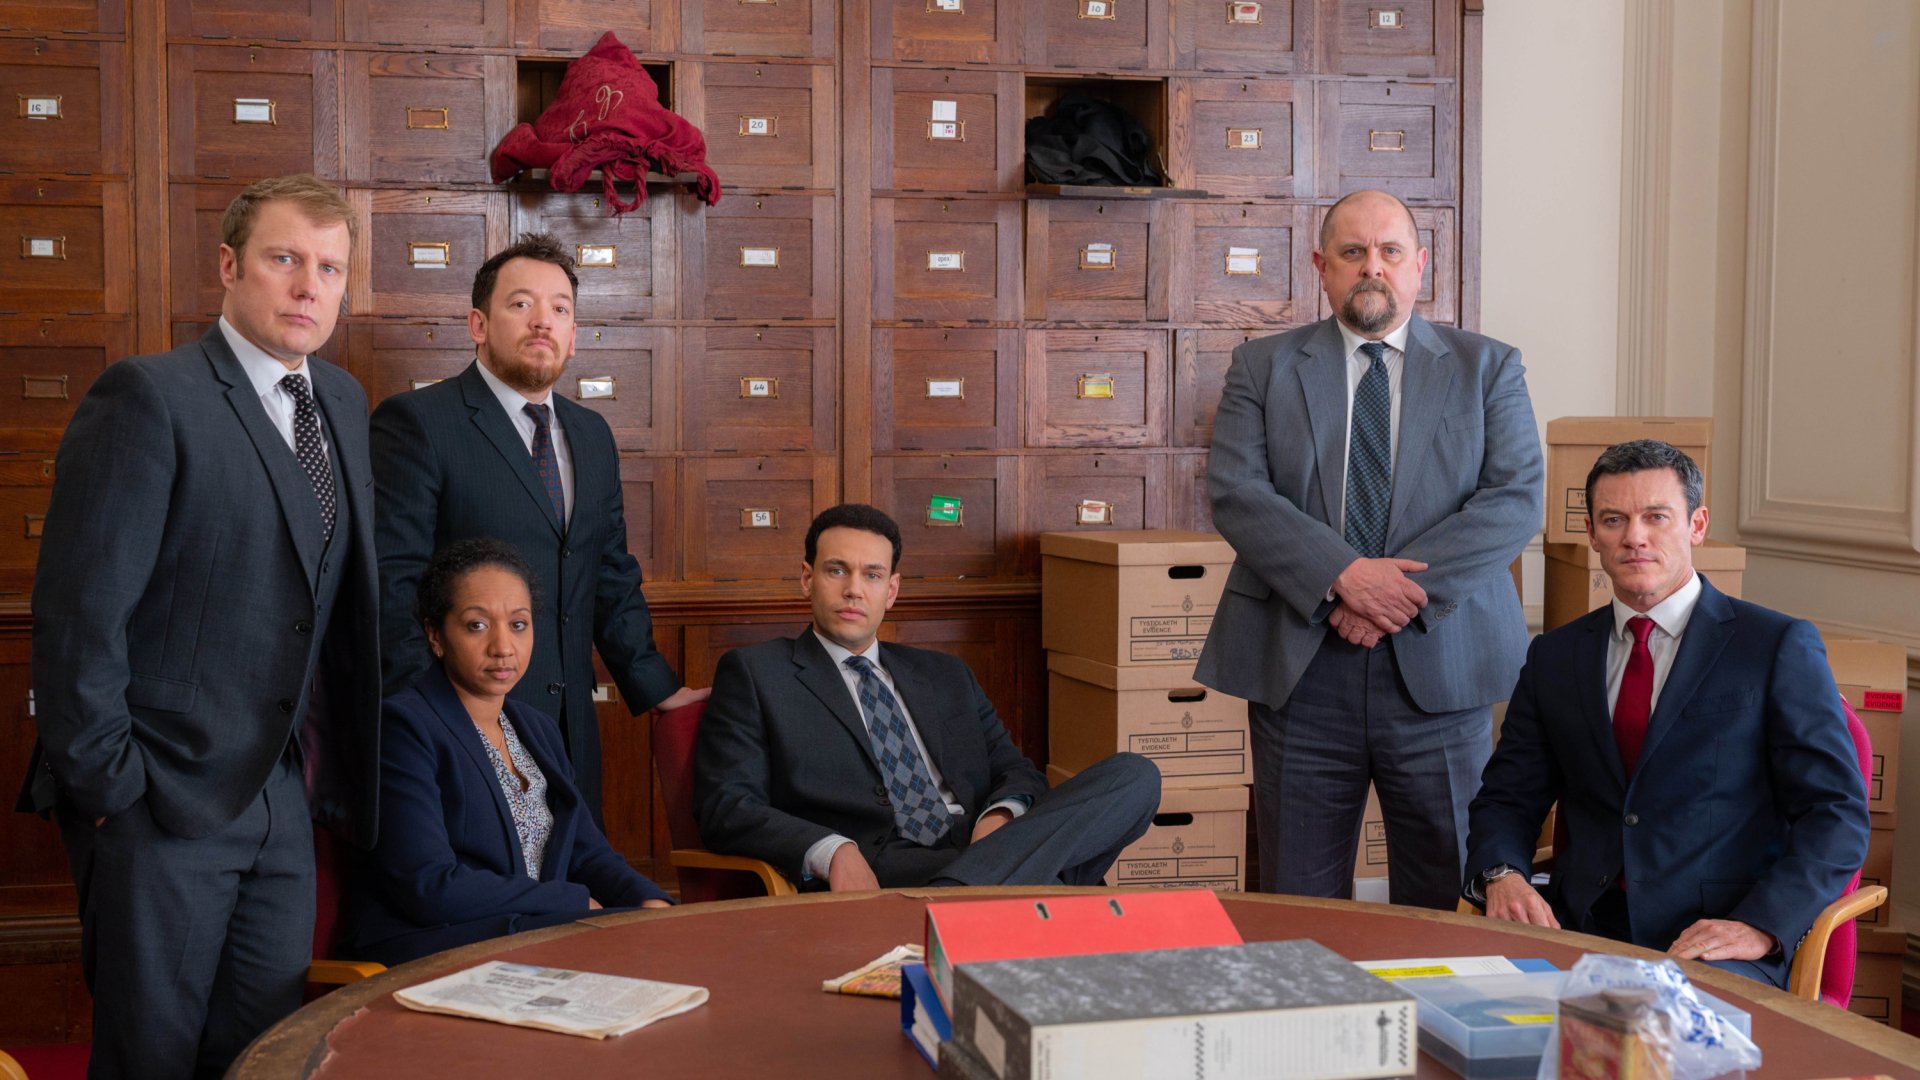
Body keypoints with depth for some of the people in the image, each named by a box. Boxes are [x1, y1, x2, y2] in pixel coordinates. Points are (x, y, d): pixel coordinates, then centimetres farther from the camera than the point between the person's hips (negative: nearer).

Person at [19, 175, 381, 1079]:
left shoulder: (342, 401, 10)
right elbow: (76, 611, -16)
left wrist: (339, 764, 10)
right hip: (164, 801, -6)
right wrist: (105, 783, -15)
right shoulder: (148, 397, -13)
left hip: (281, 795, 7)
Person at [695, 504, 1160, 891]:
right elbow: (725, 805, 2)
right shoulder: (753, 673, 13)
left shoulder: (947, 677, 28)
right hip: (882, 875, -8)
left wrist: (1003, 814, -4)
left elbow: (1016, 771, 24)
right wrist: (832, 852, -18)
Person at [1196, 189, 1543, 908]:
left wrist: (1408, 590, -15)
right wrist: (1343, 574, -17)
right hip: (1298, 667, 0)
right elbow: (1234, 492, -4)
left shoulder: (1487, 368, 9)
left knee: (1445, 902, 6)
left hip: (1438, 664, 0)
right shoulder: (1262, 367, 9)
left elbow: (1516, 499, -3)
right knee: (1298, 908, 6)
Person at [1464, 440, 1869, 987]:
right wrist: (1501, 876, -8)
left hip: (1711, 947, -3)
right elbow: (1507, 799, 16)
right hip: (1578, 929, 4)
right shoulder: (1555, 656, 16)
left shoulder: (1780, 647, 3)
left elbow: (1838, 818, -2)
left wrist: (1760, 927, -17)